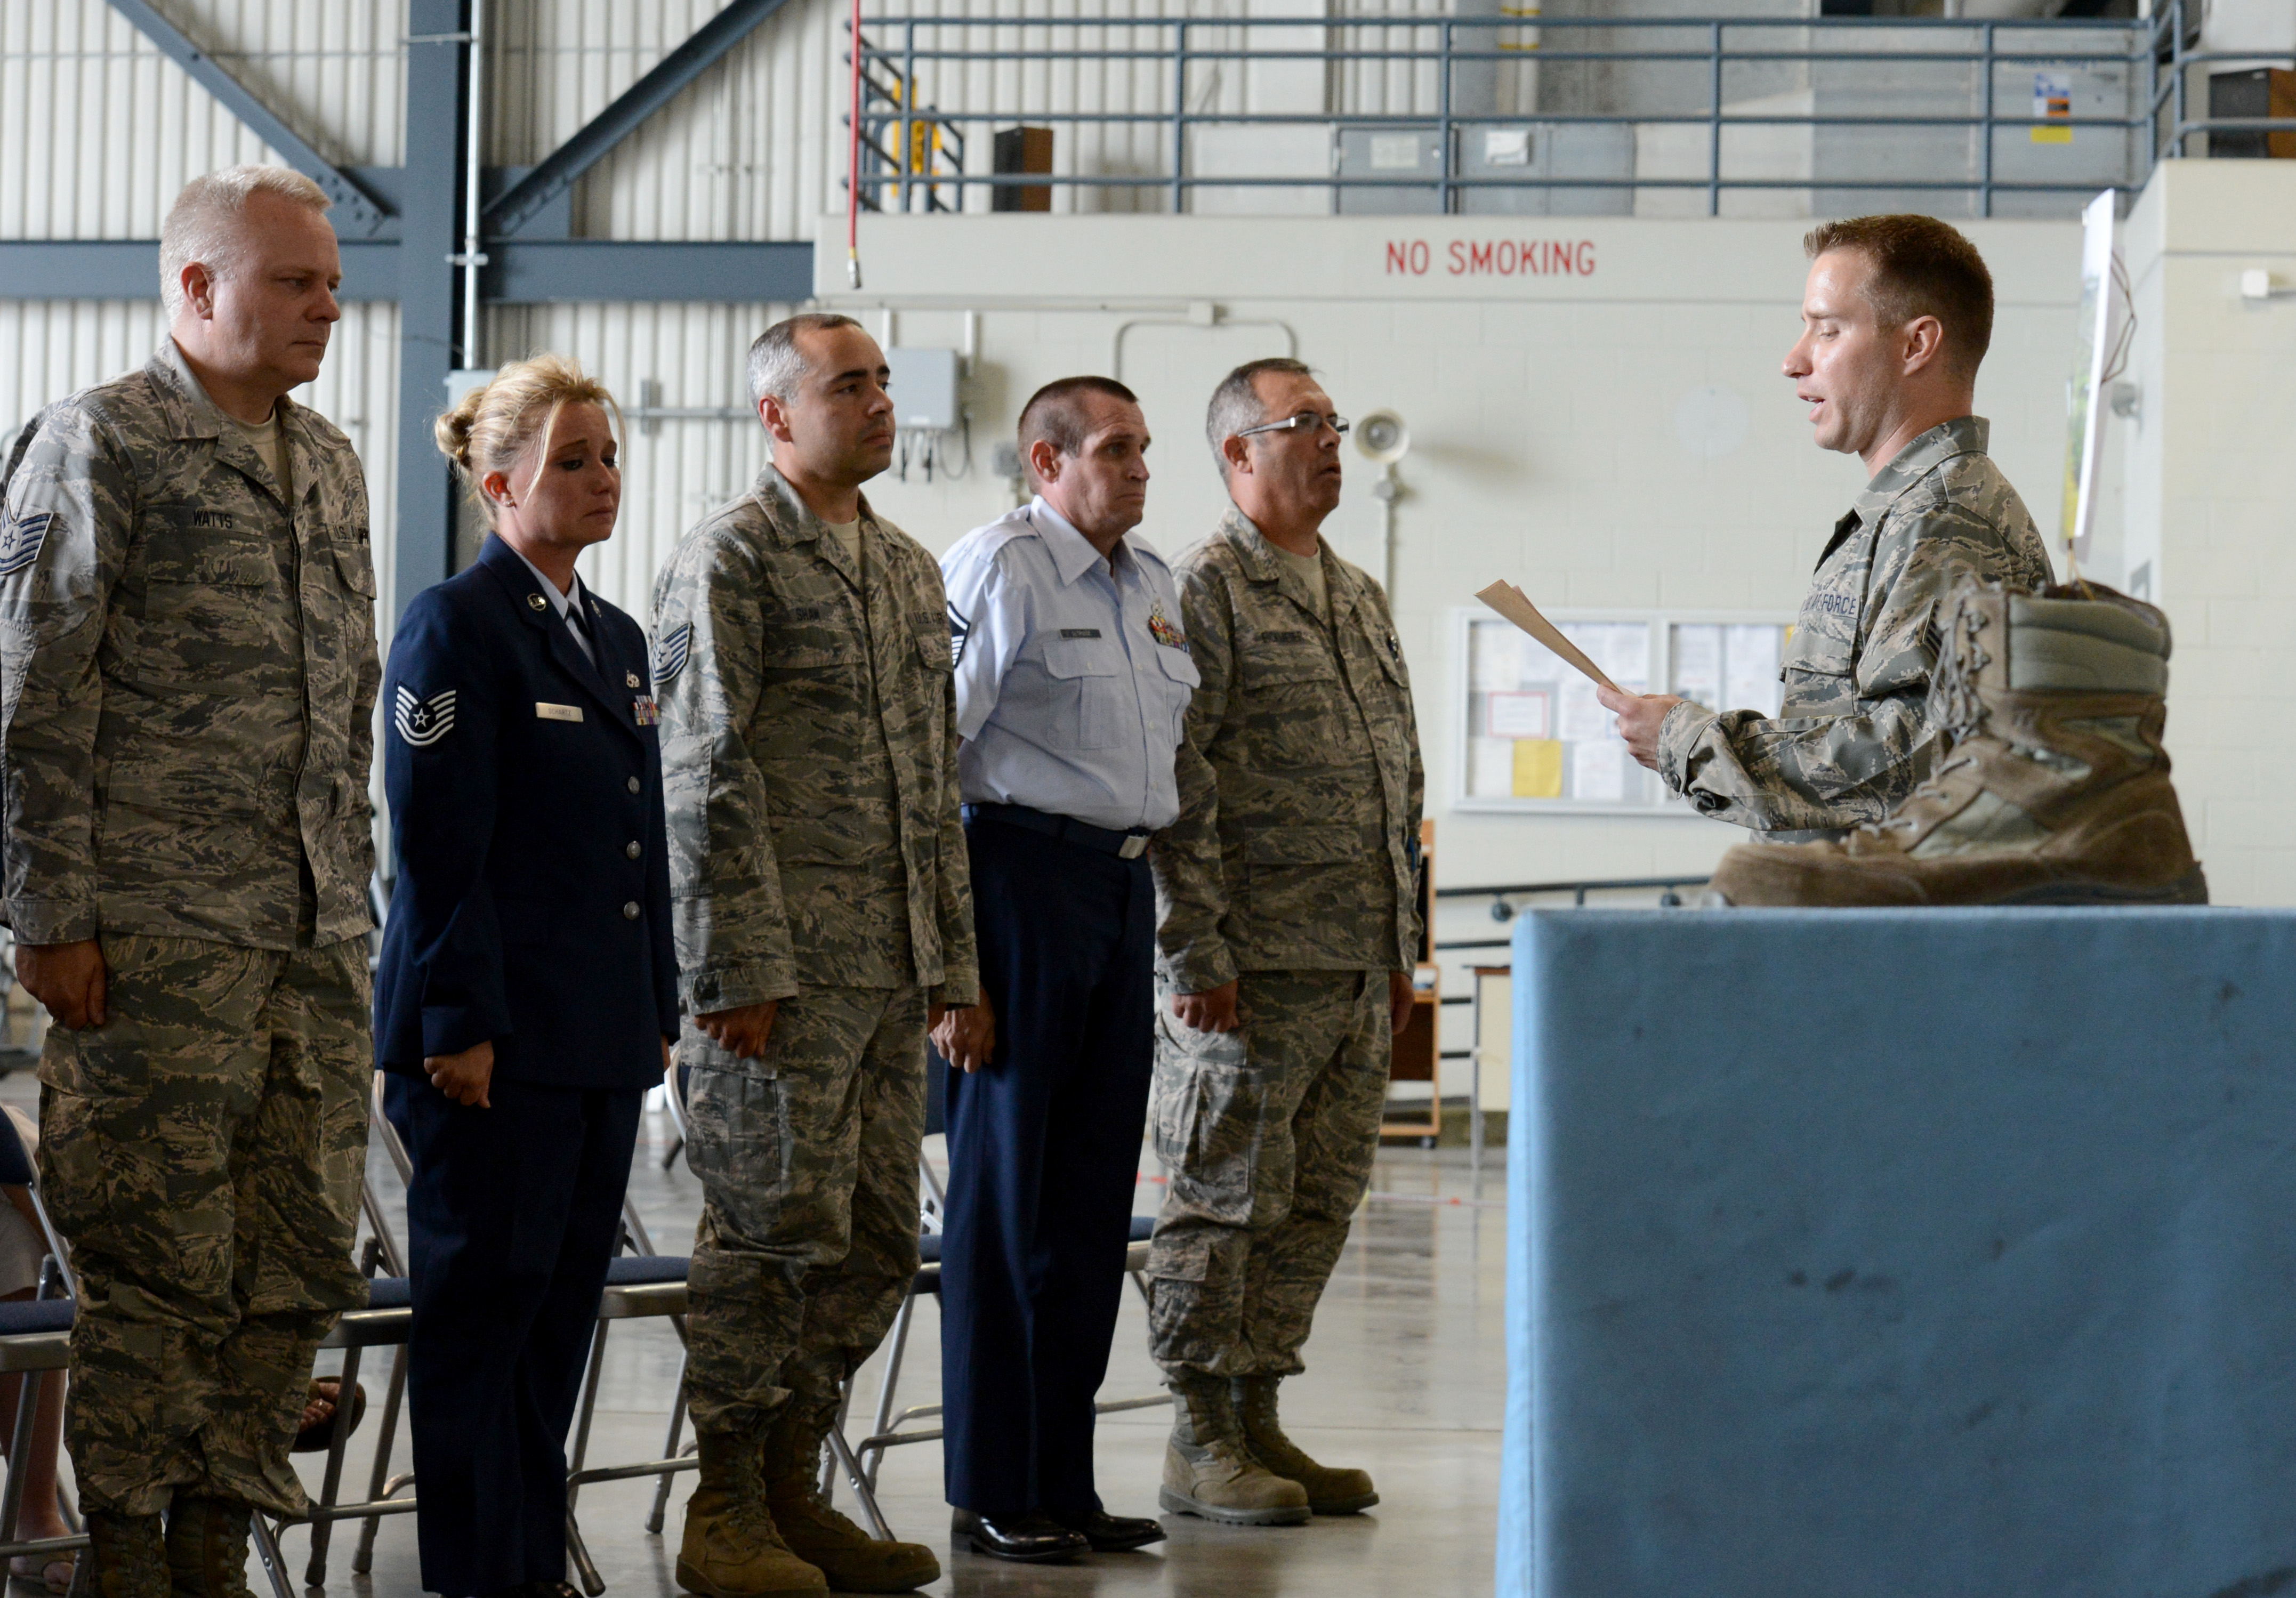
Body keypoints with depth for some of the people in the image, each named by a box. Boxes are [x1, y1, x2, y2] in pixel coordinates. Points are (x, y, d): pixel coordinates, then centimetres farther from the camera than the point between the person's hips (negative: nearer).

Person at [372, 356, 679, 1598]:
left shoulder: (617, 639, 17)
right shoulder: (457, 624, -8)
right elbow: (439, 845, -13)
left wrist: (657, 1016, 16)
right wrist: (459, 1022, -17)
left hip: (602, 1034, 8)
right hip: (497, 1032, -8)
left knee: (563, 1307, 9)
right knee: (483, 1302, -2)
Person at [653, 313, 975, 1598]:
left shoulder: (914, 571, 18)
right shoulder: (732, 559, -6)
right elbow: (708, 777, -12)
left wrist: (954, 959, 16)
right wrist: (746, 967, -17)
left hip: (892, 971, 8)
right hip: (781, 967, -7)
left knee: (878, 1246, 9)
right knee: (782, 1234, -5)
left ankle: (795, 1489, 20)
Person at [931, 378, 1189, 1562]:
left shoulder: (1155, 584, 15)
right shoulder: (997, 569, -9)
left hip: (1128, 885, 8)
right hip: (1027, 873, -8)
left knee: (1094, 1192, 10)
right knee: (1006, 1189, -2)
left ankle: (1062, 1482, 17)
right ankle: (990, 1491, 4)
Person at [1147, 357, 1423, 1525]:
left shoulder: (1361, 600, 19)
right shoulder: (1205, 591, -6)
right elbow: (1175, 783, -12)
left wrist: (1400, 946, 18)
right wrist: (1194, 951, -16)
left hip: (1357, 972, 8)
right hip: (1249, 969, -8)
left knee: (1318, 1203, 9)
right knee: (1227, 1199, -3)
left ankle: (1257, 1418, 18)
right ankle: (1200, 1442, 4)